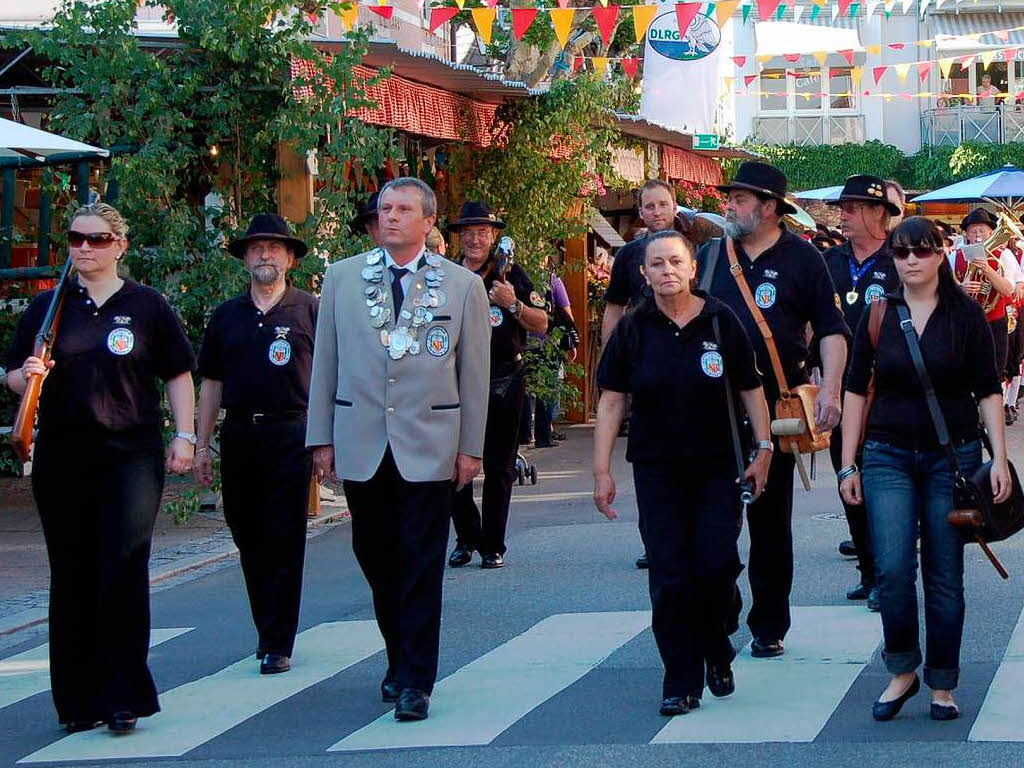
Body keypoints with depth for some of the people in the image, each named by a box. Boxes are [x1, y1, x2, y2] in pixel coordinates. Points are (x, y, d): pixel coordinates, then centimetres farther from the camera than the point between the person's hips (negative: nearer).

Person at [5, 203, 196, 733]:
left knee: (124, 568, -11)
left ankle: (122, 694, -3)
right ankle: (78, 700, 13)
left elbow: (178, 374, 10)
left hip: (131, 454, -2)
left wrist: (183, 436, 3)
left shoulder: (146, 305, 5)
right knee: (72, 577, 5)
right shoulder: (47, 307, 10)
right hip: (62, 456, 2)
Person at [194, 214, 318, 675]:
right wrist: (201, 445, 11)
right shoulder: (227, 315, 13)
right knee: (247, 538, 9)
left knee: (284, 541, -6)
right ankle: (266, 628, 24)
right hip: (239, 434, 4)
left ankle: (278, 644, -3)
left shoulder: (309, 310, 3)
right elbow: (211, 383, 16)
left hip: (290, 434, -4)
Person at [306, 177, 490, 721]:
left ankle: (415, 682, 3)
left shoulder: (463, 285, 2)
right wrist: (321, 438, 5)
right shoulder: (341, 278, 7)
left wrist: (471, 447, 0)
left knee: (421, 569, -2)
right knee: (377, 562, 9)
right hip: (361, 446, 2)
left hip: (428, 447, -2)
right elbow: (325, 363, 9)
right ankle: (400, 661, 25)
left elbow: (474, 373, 3)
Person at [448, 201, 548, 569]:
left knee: (499, 469, 2)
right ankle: (467, 538, 17)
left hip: (503, 383, -1)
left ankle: (493, 546, 11)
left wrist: (513, 304, -14)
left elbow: (541, 324, 3)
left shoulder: (511, 274, 4)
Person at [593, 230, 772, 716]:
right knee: (670, 576, -2)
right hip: (657, 470, 1)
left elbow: (750, 389, 5)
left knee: (718, 565, -9)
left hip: (716, 465, -1)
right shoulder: (634, 329, 1)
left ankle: (718, 654, 19)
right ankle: (681, 683, 6)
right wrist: (601, 470, -2)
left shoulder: (721, 321, -1)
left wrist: (764, 448, 0)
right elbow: (612, 401, 2)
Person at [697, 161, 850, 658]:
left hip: (775, 408, -2)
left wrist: (830, 388, -12)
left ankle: (769, 626, 15)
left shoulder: (802, 258, 1)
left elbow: (831, 329, 0)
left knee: (771, 520, 5)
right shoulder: (710, 256, 8)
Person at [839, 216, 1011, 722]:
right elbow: (856, 390, 7)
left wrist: (999, 457, -8)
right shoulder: (878, 315, 3)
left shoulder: (965, 314, -1)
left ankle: (942, 685, 15)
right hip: (889, 457, 1)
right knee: (891, 569, -11)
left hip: (952, 455, -1)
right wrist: (848, 465, 3)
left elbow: (987, 391, 1)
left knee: (944, 575, 4)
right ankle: (902, 672, 8)